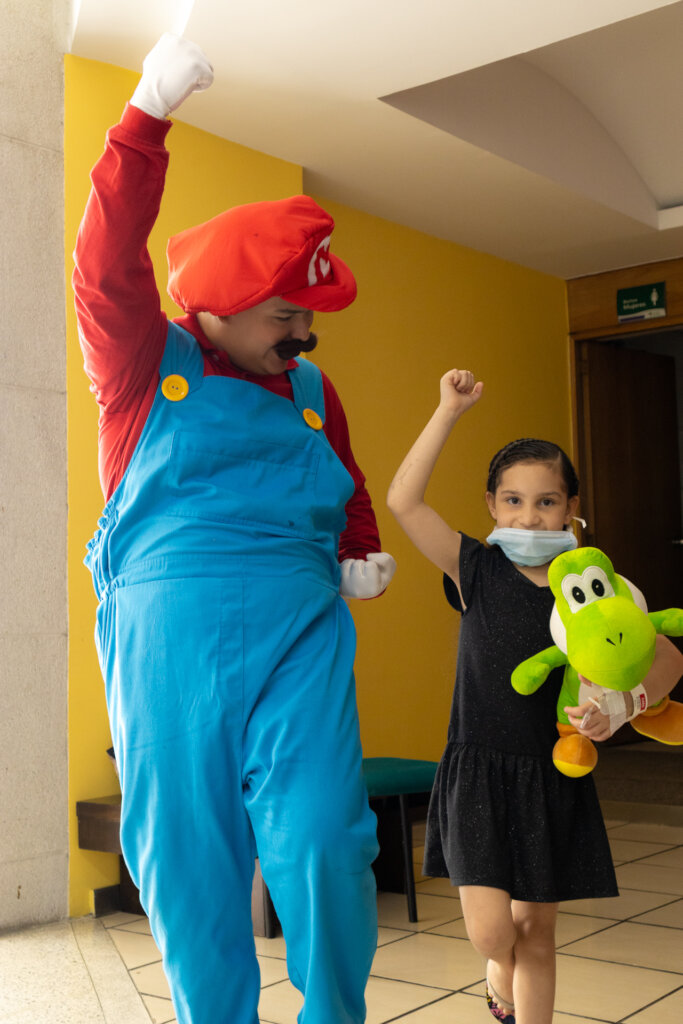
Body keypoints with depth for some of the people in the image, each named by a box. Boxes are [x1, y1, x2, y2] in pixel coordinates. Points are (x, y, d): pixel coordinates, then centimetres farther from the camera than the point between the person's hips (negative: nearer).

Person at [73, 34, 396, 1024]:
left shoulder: (312, 392, 15)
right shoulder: (147, 365, 4)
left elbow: (350, 495, 28)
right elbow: (107, 263, -11)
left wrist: (362, 558, 7)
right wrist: (150, 113, -19)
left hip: (300, 638, 2)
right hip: (169, 639, -2)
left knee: (322, 841, -9)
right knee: (186, 859, 5)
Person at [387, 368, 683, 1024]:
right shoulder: (476, 570, -5)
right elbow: (403, 501, -15)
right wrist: (450, 411, -16)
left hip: (554, 778, 2)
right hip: (477, 770, -1)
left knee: (537, 930, 11)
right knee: (491, 930, -8)